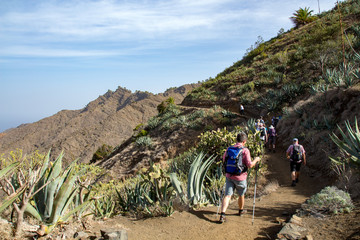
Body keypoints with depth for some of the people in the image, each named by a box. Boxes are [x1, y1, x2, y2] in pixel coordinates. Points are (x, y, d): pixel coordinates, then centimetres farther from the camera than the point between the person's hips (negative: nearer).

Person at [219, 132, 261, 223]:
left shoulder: (229, 149, 0)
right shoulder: (245, 150, -13)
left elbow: (224, 160, 13)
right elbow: (249, 165, -17)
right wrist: (256, 160, 1)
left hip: (229, 176, 3)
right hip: (240, 177, -3)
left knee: (227, 195, 2)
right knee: (241, 195, 21)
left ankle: (222, 215, -11)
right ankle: (241, 210, 42)